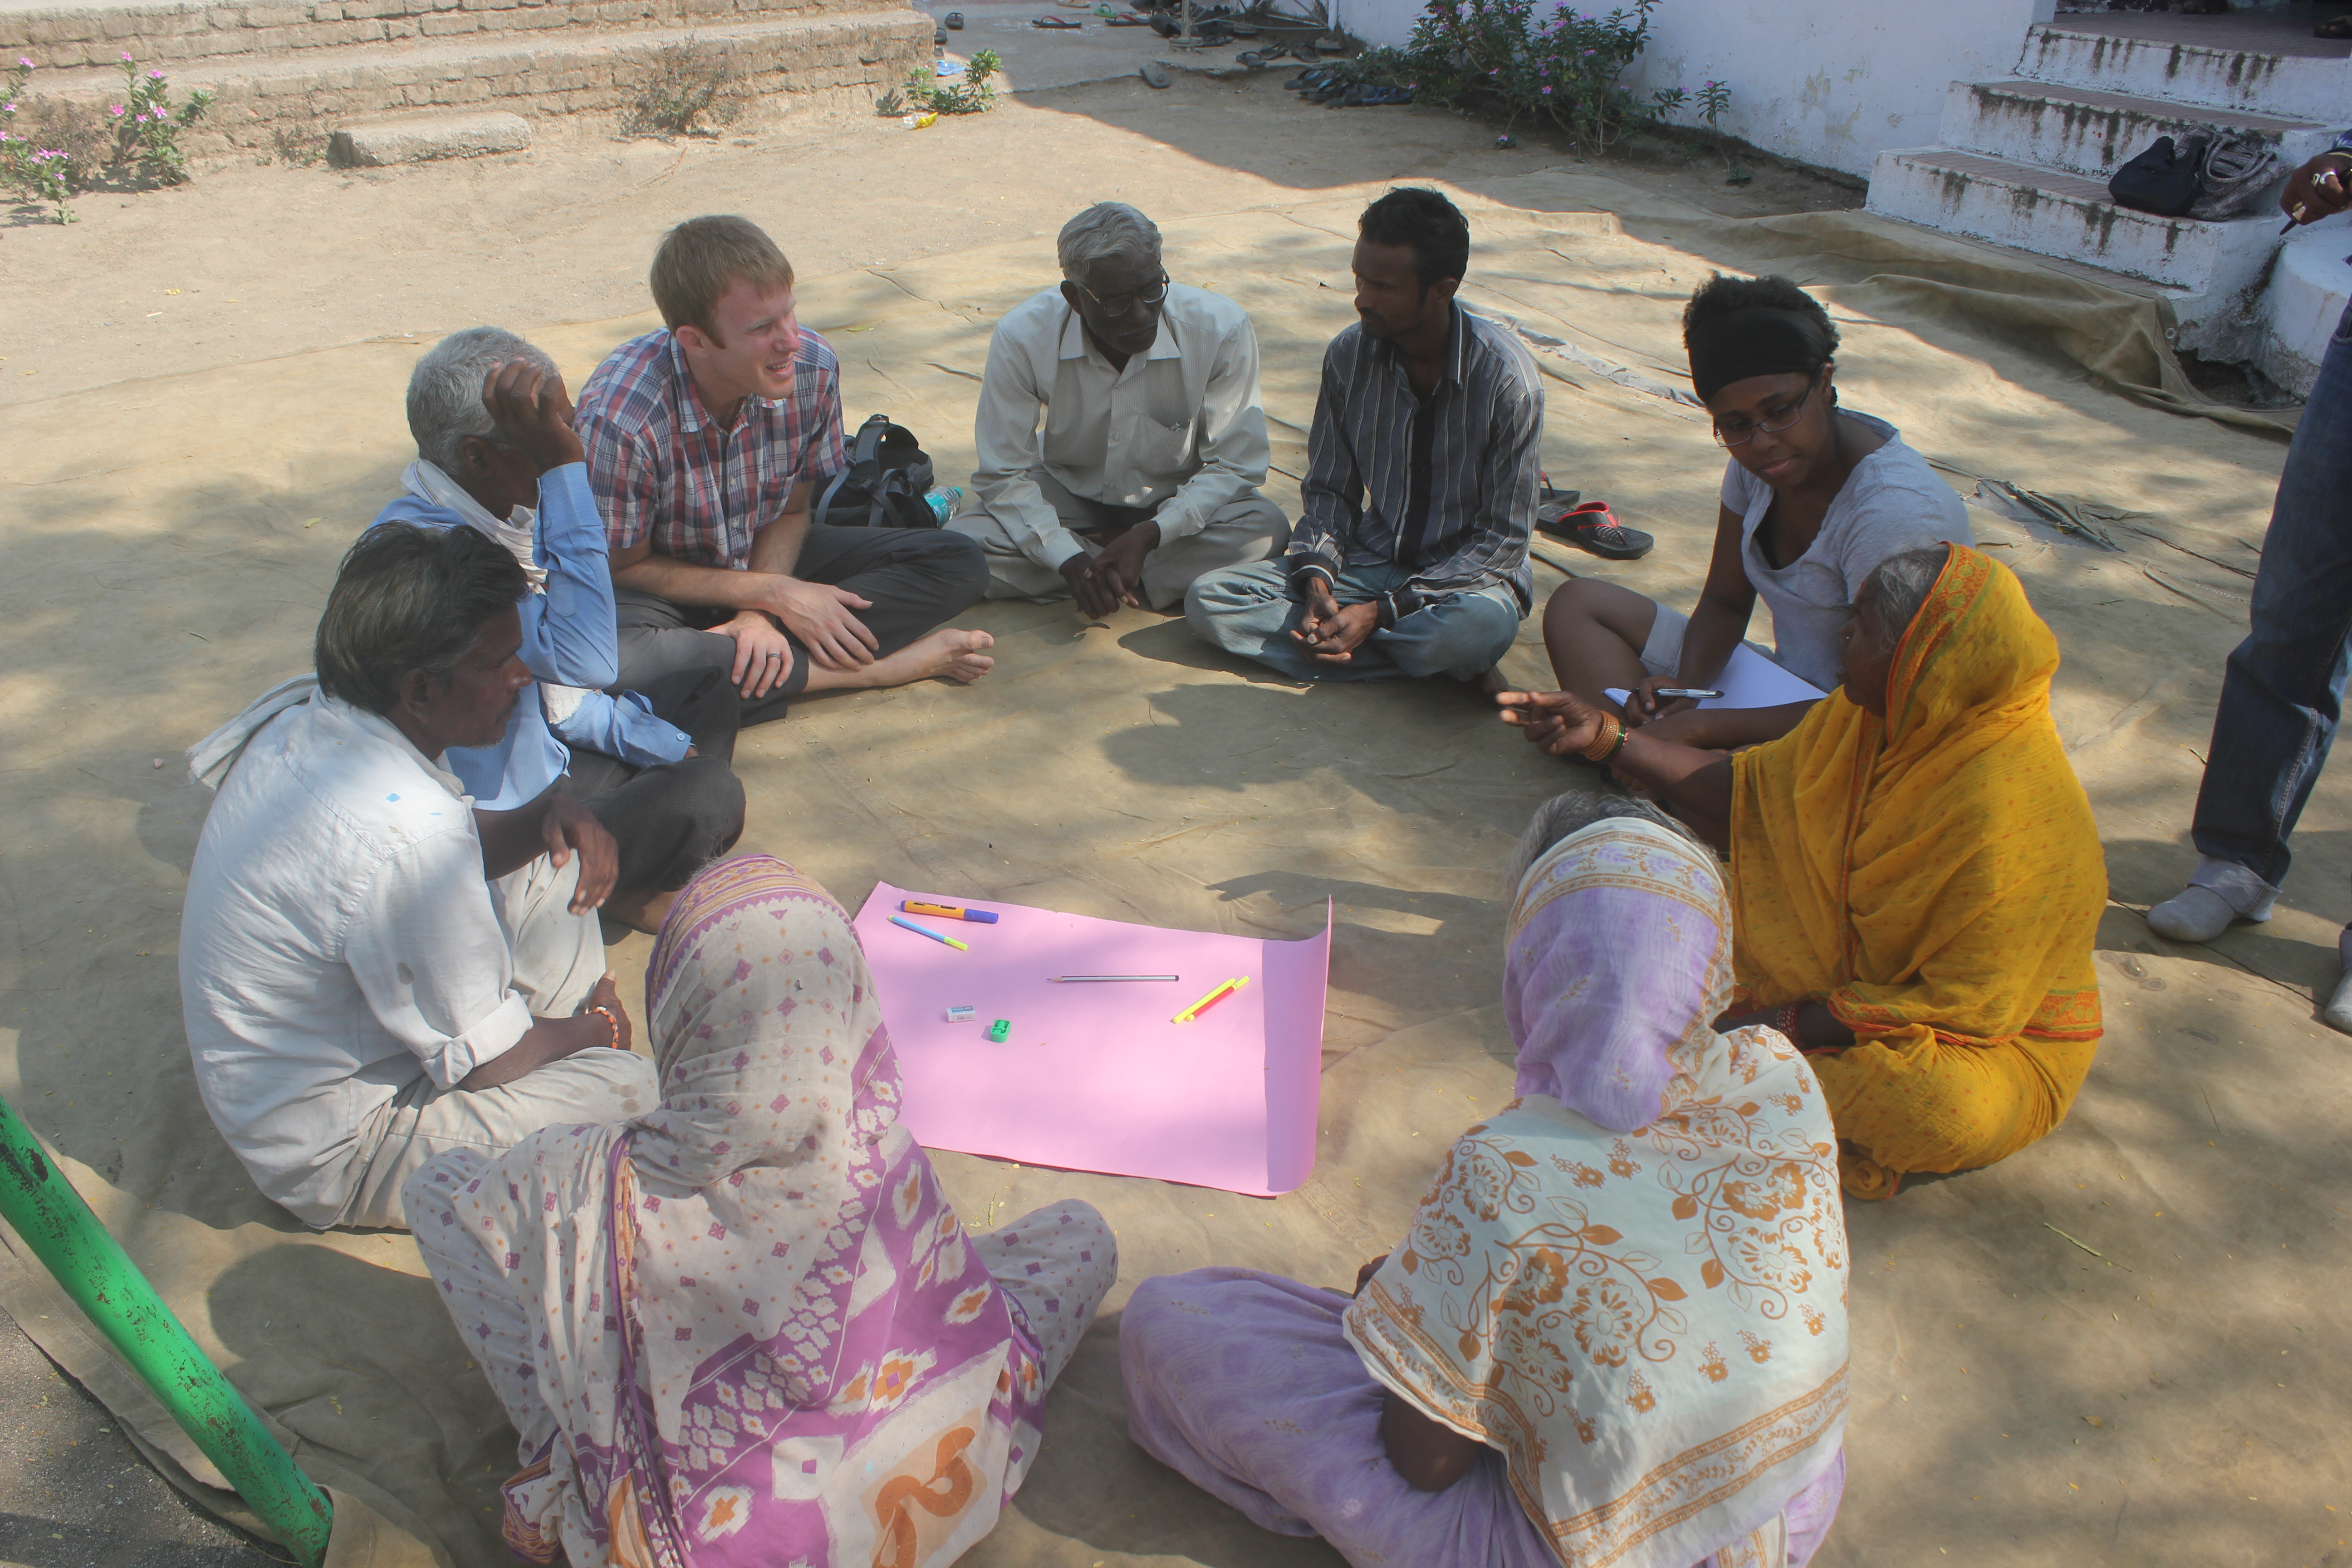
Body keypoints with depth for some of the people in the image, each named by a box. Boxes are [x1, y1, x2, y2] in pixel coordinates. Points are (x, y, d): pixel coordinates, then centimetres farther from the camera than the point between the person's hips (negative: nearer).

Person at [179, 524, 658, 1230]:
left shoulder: (301, 729, -7)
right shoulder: (404, 835, -36)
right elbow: (485, 1061, -24)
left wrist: (548, 816, -10)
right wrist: (588, 1030, -3)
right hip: (327, 1158, -9)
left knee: (556, 879, 8)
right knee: (626, 1084, -19)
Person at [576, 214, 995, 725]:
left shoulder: (814, 369, -18)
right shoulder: (619, 418, -30)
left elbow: (791, 512, -3)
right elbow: (625, 566, -16)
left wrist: (761, 614, -21)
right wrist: (771, 593, -20)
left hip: (760, 558, 5)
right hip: (658, 583, -4)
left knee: (959, 564, -11)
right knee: (614, 669, -41)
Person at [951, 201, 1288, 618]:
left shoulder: (1222, 330, -24)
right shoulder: (1023, 337, -23)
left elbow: (1234, 465, -17)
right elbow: (1002, 476, -17)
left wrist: (1149, 536, -30)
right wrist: (1072, 562, -31)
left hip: (1179, 502, 0)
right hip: (1068, 496, 1)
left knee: (1265, 528, -32)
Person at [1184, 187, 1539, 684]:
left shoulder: (1506, 377, -17)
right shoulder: (1349, 354, -5)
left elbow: (1503, 537, -14)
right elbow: (1328, 489, 6)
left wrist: (1381, 612, -22)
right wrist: (1317, 584, -15)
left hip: (1466, 576, -5)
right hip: (1369, 563, 5)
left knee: (1479, 629, -42)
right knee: (1209, 599, -16)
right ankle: (1416, 658, -19)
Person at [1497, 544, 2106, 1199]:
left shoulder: (2013, 818, -31)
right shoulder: (1874, 713, -8)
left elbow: (1965, 1006, -27)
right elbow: (1754, 788, 6)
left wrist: (1786, 1026, -25)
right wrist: (1603, 735, -1)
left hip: (1990, 1040, -7)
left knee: (1945, 1108, -41)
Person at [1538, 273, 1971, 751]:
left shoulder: (1896, 513, -25)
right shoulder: (1755, 462, -2)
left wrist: (1702, 725, -27)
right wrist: (1685, 686, -16)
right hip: (1784, 689, 8)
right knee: (1578, 603, 0)